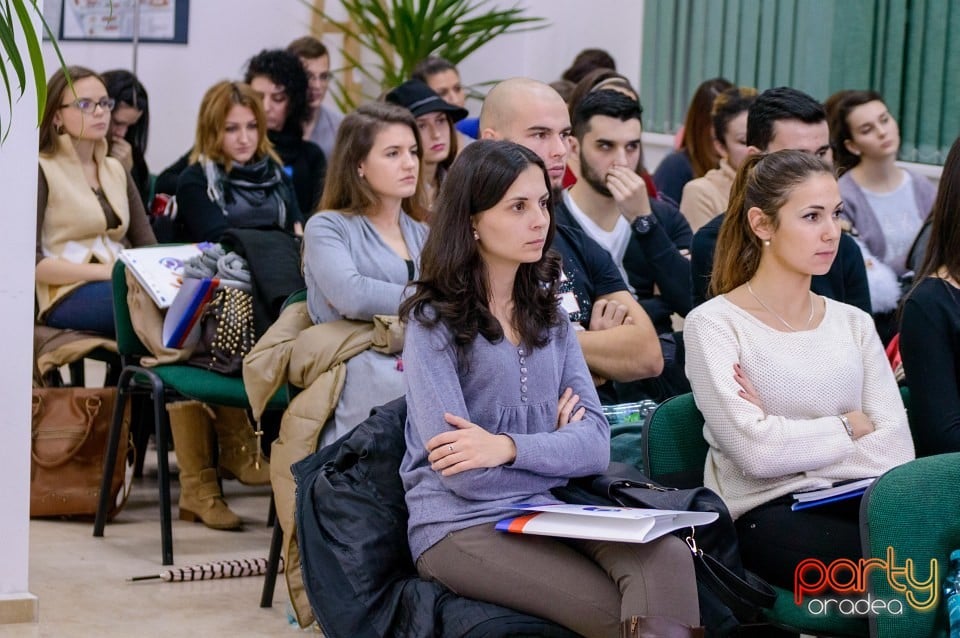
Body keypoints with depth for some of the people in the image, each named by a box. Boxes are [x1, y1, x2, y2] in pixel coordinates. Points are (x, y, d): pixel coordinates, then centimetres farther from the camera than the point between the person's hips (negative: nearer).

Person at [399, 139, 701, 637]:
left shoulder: (548, 314, 11)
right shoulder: (433, 322, -7)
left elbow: (595, 443, 1)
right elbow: (463, 474, -15)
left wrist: (511, 448, -16)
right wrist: (553, 445, -1)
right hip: (460, 527, -5)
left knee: (668, 559, -25)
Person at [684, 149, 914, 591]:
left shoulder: (853, 324, 20)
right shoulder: (714, 324, 4)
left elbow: (897, 448, 5)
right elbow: (756, 452, -10)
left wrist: (789, 439, -7)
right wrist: (851, 426, 3)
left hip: (859, 505, 5)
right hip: (767, 515, -5)